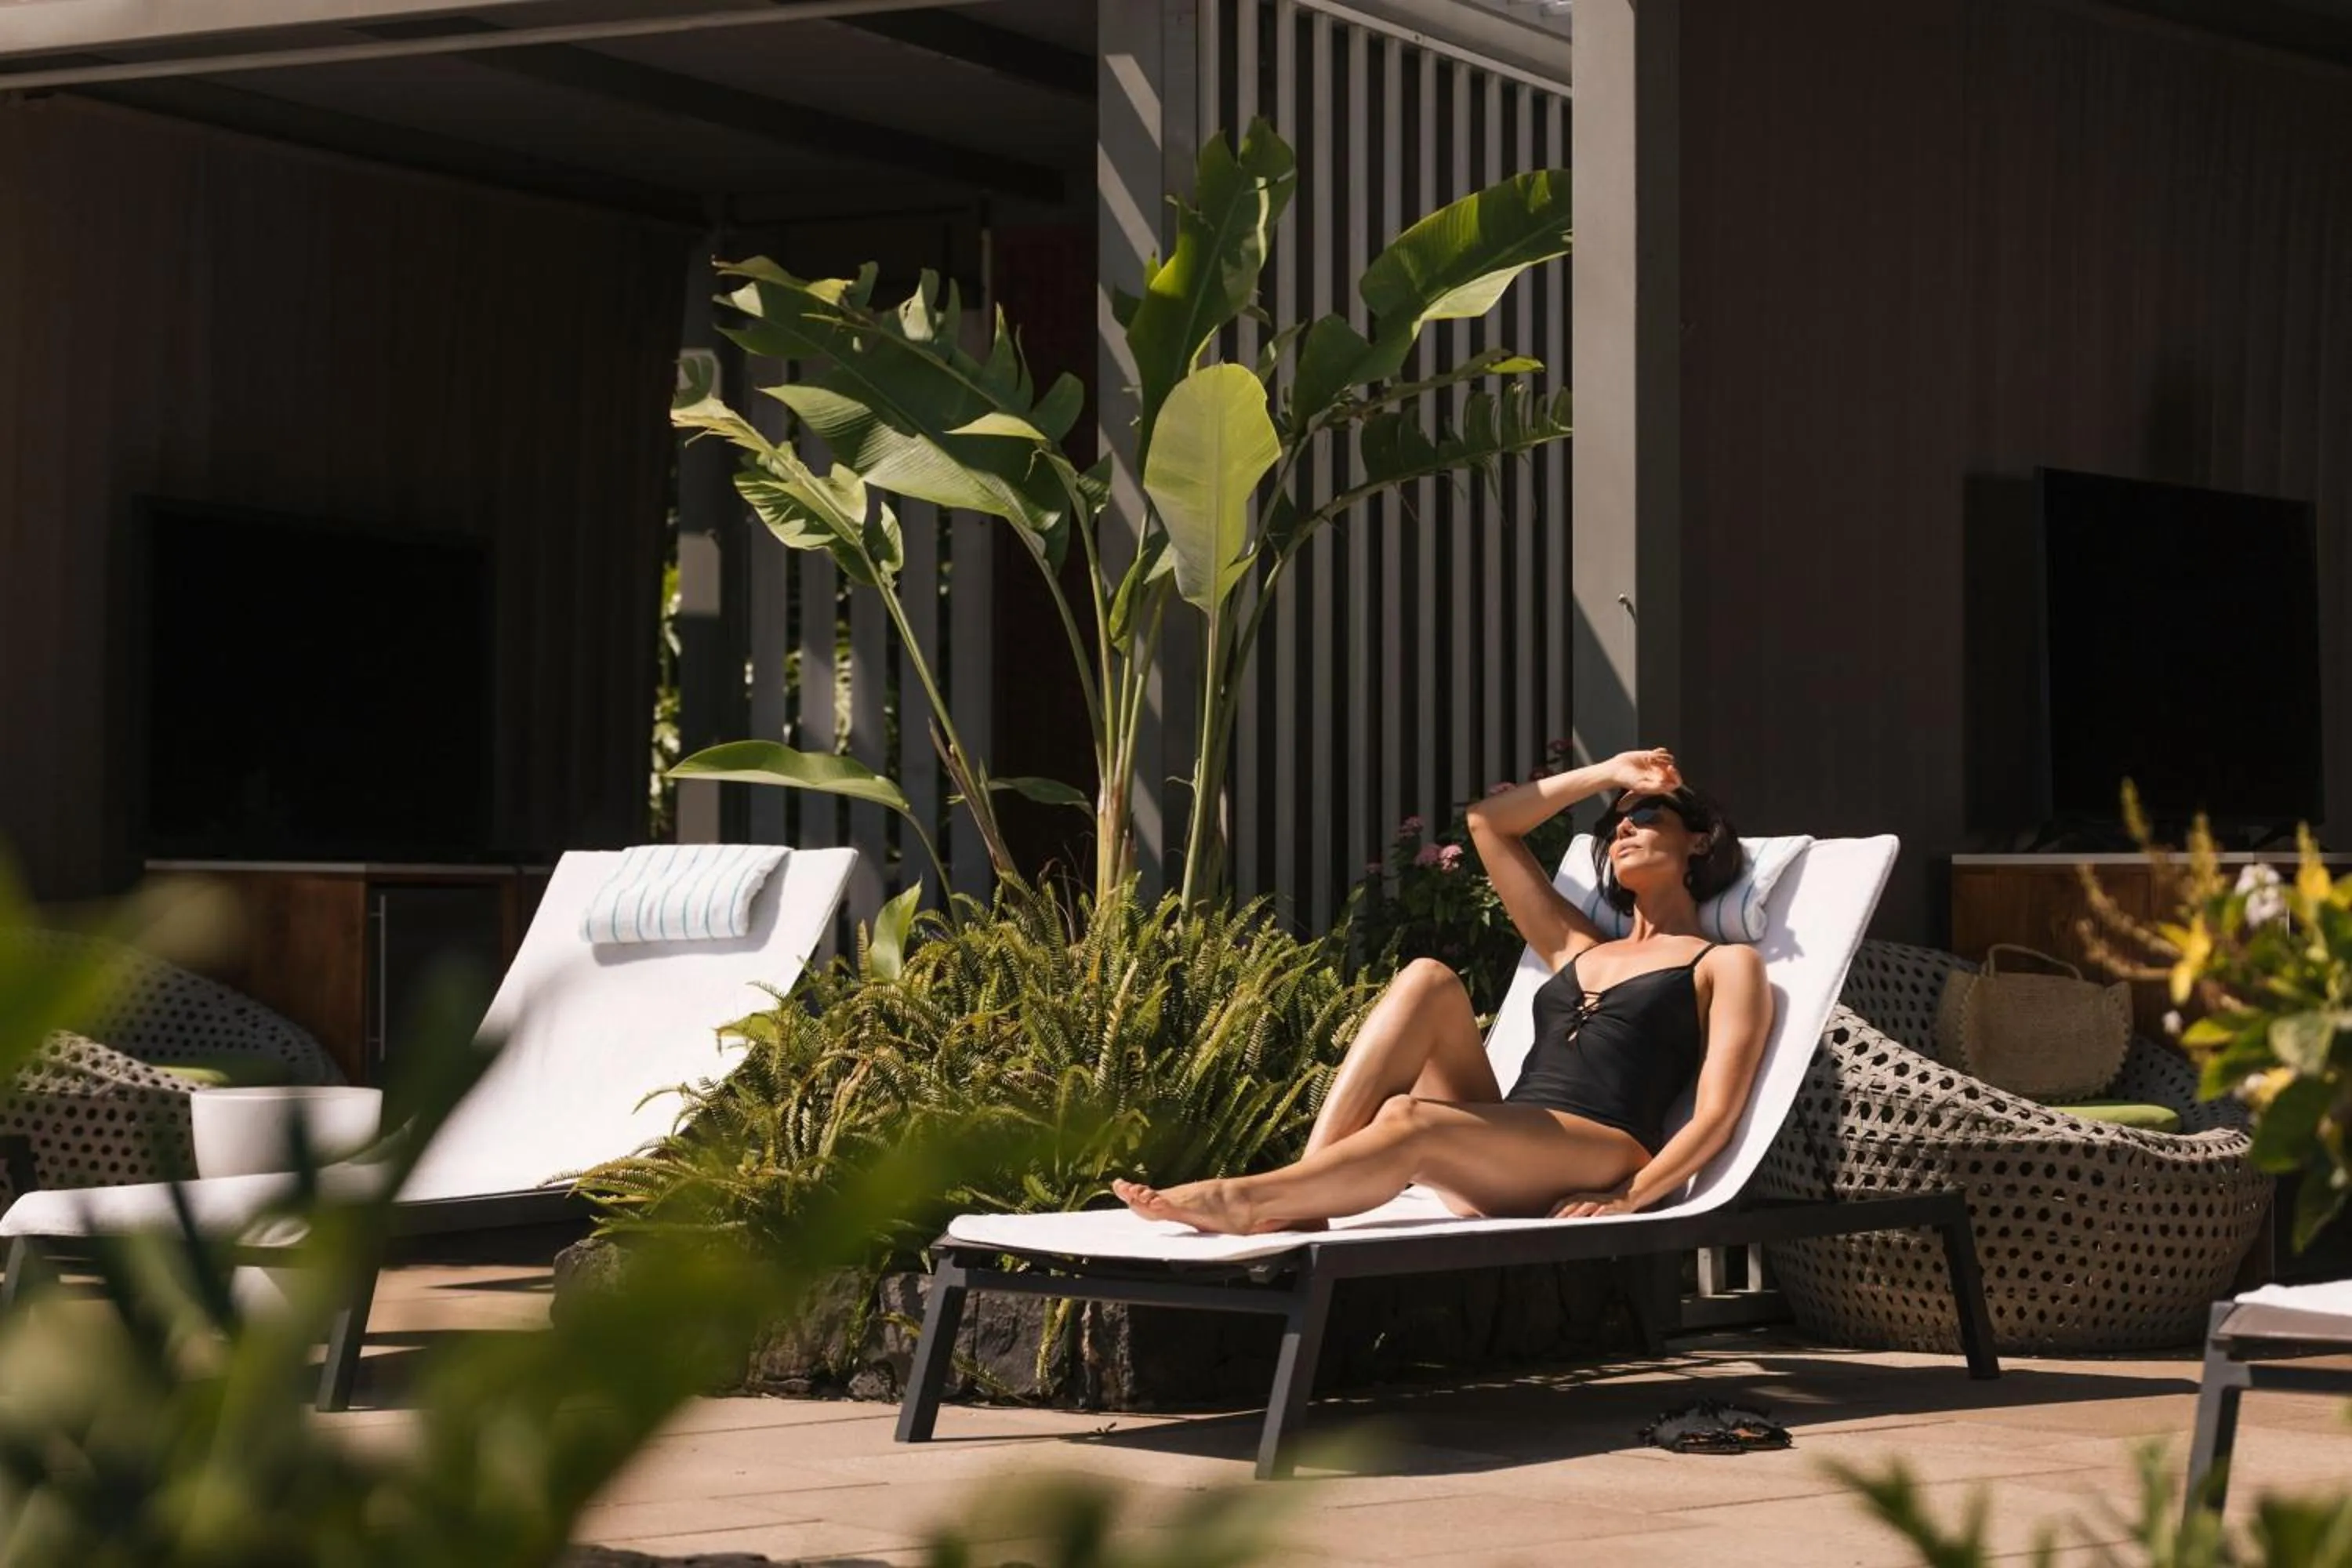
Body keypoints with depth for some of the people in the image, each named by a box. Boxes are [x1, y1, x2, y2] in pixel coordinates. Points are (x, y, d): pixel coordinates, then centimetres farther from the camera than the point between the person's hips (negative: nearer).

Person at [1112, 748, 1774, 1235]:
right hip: (1493, 1163, 6)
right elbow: (1487, 822, 37)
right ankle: (1304, 1190, -33)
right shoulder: (1578, 948, 34)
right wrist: (1605, 775, 35)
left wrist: (1628, 1198, -17)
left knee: (1409, 1121, -35)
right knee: (1428, 981, -19)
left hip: (1599, 1157, -6)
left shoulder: (1725, 967, 15)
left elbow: (1716, 1114, -1)